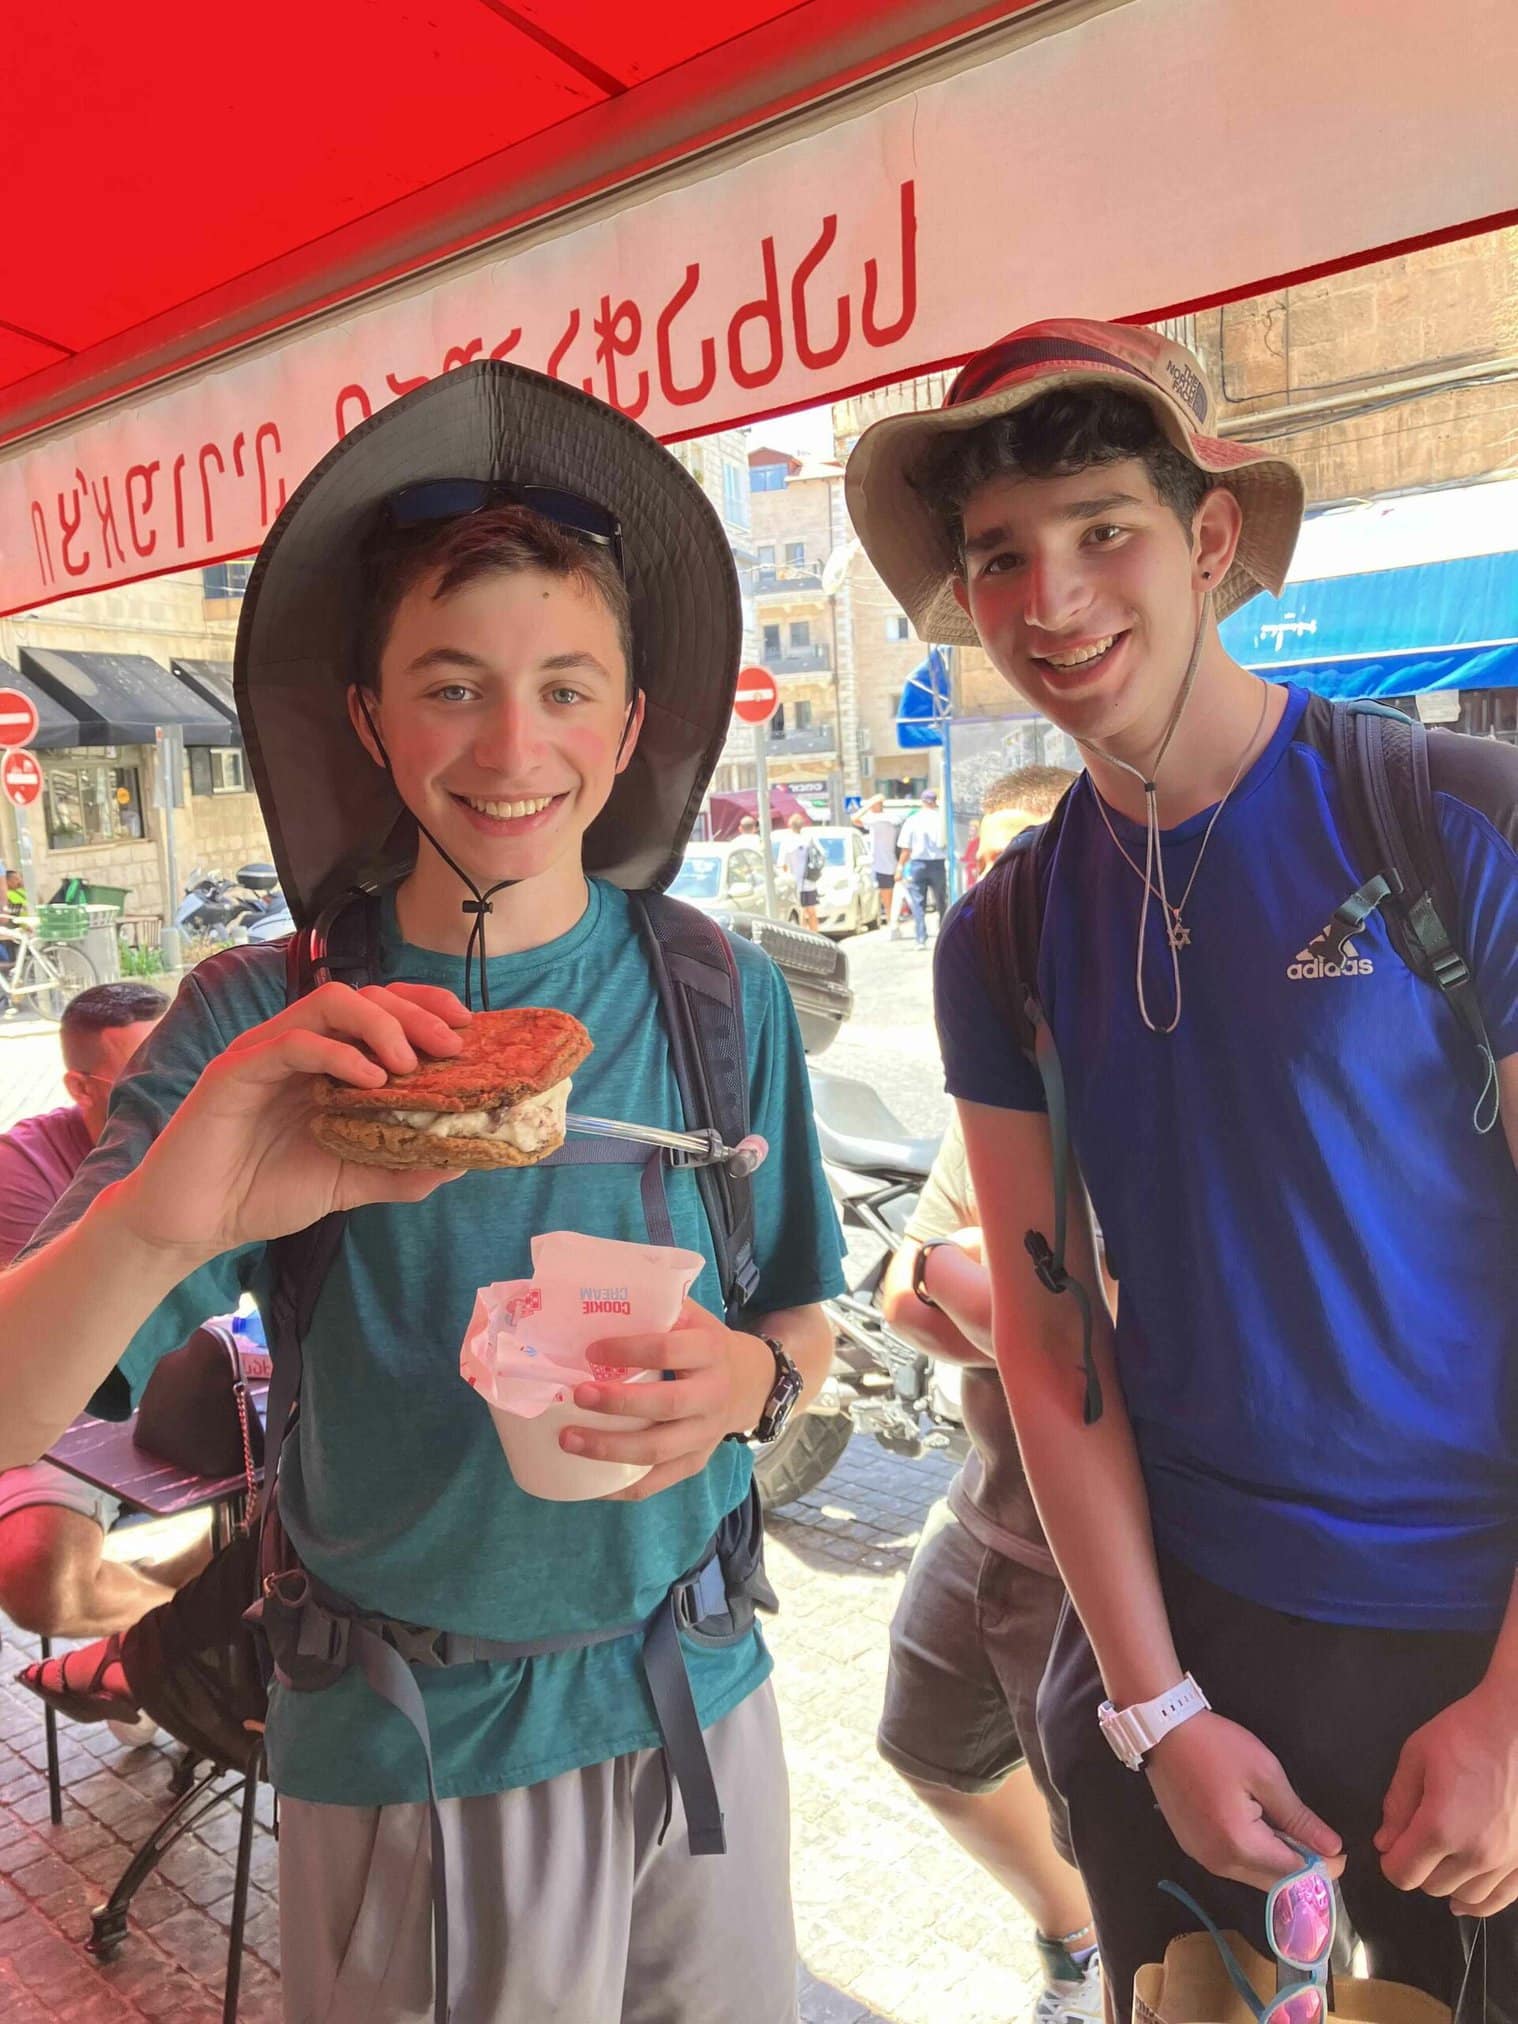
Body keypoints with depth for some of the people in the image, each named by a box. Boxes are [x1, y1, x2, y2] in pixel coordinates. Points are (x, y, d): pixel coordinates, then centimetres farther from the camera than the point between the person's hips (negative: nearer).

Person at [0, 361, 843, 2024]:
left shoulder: (724, 999, -8)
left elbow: (803, 1320, 3)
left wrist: (753, 1375, -20)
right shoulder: (266, 1025, -14)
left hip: (695, 1701, 3)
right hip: (402, 1759, -2)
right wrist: (155, 1227, -40)